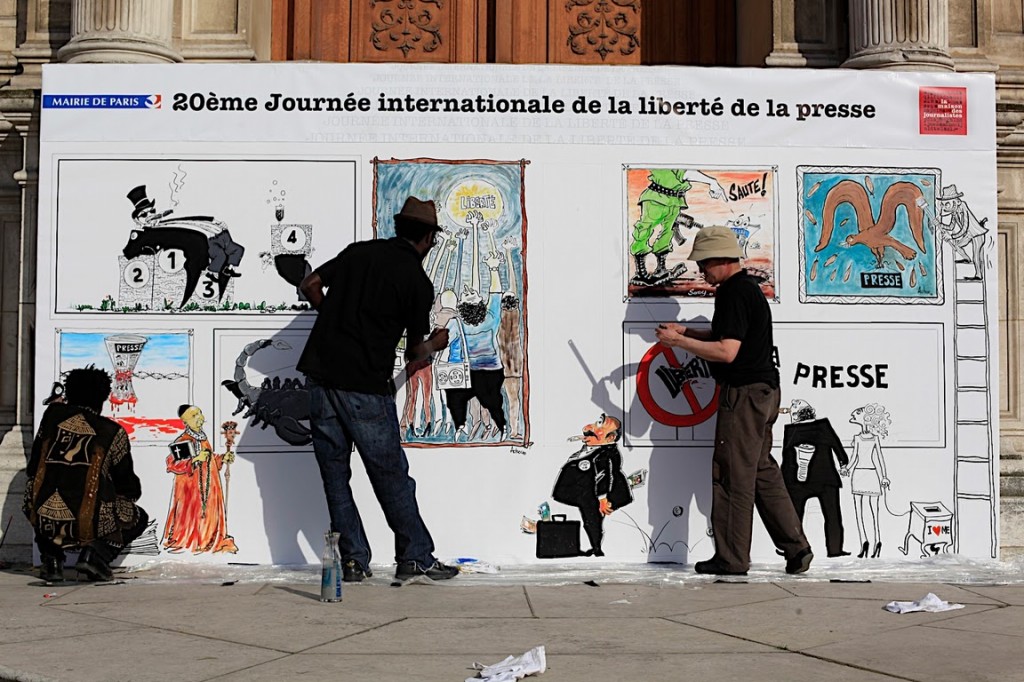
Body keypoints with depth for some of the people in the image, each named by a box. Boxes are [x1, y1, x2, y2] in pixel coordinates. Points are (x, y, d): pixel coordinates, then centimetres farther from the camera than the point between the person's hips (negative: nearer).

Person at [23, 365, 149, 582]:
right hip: (88, 524, -3)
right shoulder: (112, 432, 5)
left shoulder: (53, 414, 11)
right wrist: (131, 494, 38)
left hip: (44, 522, 3)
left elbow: (33, 469, 19)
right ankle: (96, 553, -1)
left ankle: (51, 559, 15)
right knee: (138, 518, 25)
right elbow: (129, 488, 14)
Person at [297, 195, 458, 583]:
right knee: (391, 476, 6)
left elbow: (310, 285, 12)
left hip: (320, 373, 5)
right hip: (365, 386, -5)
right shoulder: (418, 282, -3)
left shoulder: (359, 251, 10)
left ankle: (354, 561, 12)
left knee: (334, 474, 10)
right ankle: (416, 558, 12)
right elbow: (414, 352, 4)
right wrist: (434, 345, 25)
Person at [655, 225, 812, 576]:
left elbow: (726, 351, -23)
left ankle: (731, 559, 3)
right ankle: (796, 548, 14)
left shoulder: (735, 293, -16)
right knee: (762, 473, 13)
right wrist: (685, 331, 19)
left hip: (744, 395, -11)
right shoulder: (747, 288, 17)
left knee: (732, 477, -3)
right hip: (762, 391, 11)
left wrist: (678, 341, -16)